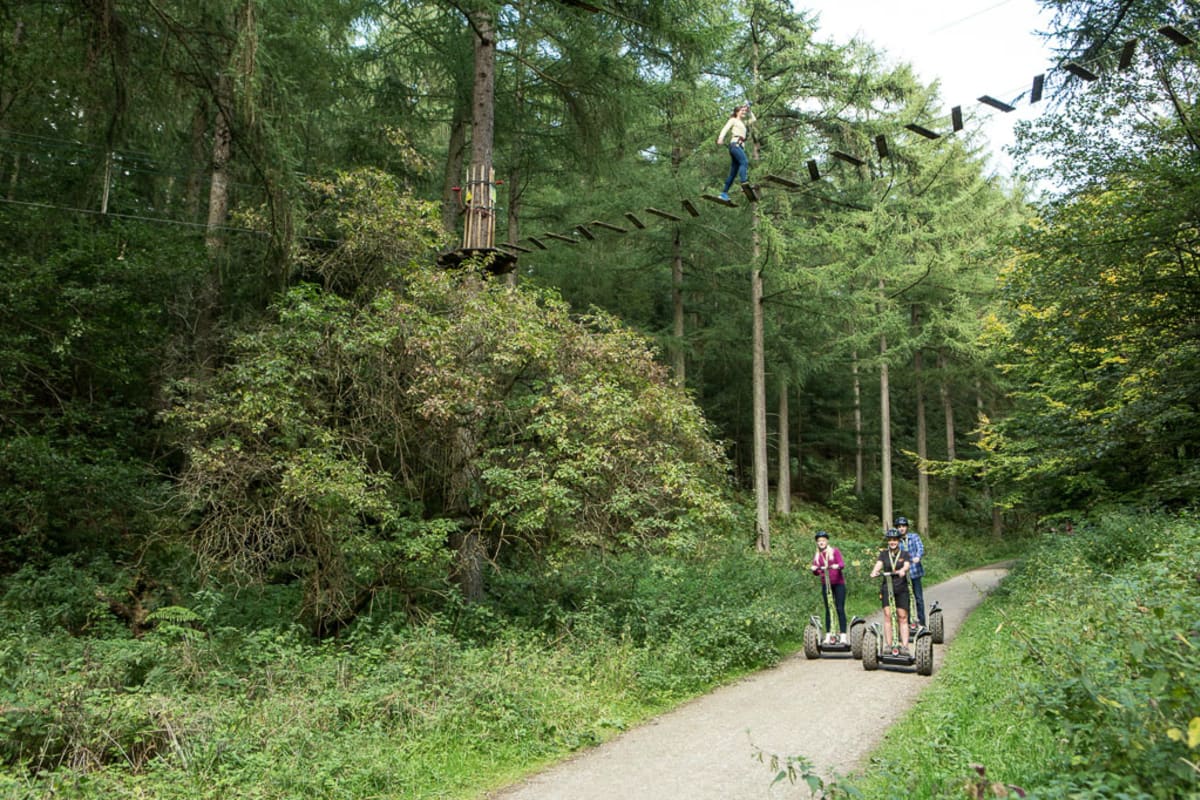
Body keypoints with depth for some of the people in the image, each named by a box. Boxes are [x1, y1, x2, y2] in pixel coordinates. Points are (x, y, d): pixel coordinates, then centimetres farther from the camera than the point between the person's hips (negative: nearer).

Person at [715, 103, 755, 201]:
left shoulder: (743, 123, 32)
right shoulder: (733, 120, 11)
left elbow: (753, 120, 45)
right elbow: (725, 129, -5)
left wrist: (749, 110, 35)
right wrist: (721, 137, -23)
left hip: (741, 146, 8)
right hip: (735, 144, -8)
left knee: (733, 172, 3)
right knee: (744, 162, -31)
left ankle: (724, 193, 2)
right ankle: (744, 182, -49)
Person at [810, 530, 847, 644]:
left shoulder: (835, 551, 2)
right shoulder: (817, 556, 9)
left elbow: (842, 564, -10)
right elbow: (816, 573, 6)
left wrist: (837, 566, -32)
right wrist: (814, 570, -17)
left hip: (838, 583, -3)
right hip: (826, 585, 3)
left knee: (840, 609, -7)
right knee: (828, 610, 3)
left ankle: (843, 635, -6)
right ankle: (829, 635, 6)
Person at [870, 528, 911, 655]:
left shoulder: (904, 554, 6)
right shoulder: (884, 554, 8)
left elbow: (906, 566, -12)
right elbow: (878, 564, -8)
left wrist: (902, 570, -36)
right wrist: (874, 572, -31)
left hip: (901, 589, 0)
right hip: (887, 588, 0)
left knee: (903, 617, -1)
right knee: (887, 615, -6)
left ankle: (905, 646, 1)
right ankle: (889, 645, -4)